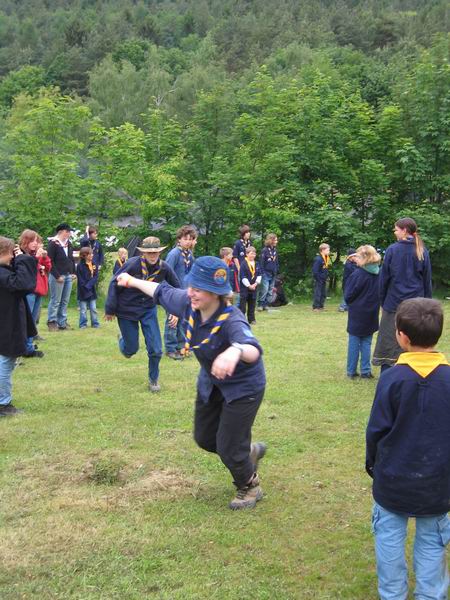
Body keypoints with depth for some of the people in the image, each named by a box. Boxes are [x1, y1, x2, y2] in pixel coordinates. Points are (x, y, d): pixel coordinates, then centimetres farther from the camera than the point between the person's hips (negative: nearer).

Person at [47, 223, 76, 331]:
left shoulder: (68, 243, 13)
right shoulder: (53, 243, -9)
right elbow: (50, 261, -13)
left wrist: (73, 273, 10)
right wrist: (57, 276, -17)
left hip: (68, 276, 7)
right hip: (58, 276, -7)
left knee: (65, 301, 8)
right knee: (55, 300, -2)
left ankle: (62, 323, 14)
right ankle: (52, 322, 5)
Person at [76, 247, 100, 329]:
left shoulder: (94, 265, 5)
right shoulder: (80, 266, -10)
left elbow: (95, 277, -2)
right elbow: (80, 280, -12)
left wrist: (89, 286, -15)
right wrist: (85, 288, -15)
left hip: (92, 290, 4)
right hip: (83, 291, -4)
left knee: (93, 309, 8)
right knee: (83, 309, 3)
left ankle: (95, 323, 16)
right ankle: (83, 324, 11)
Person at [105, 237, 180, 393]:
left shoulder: (164, 268, -13)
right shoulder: (132, 264, -23)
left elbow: (176, 288, 2)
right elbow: (114, 284, -14)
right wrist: (110, 309, -10)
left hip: (149, 310, 2)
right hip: (127, 310, -2)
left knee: (155, 349, -3)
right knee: (131, 349, 7)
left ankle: (154, 379, 21)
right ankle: (123, 340, 44)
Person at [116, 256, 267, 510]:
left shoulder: (231, 321, -38)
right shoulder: (189, 304, -18)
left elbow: (254, 349, -59)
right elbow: (163, 291, 3)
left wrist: (236, 350, -82)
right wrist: (133, 281, 18)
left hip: (244, 387, -7)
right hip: (211, 383, 8)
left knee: (228, 449, -1)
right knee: (204, 438, 19)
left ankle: (250, 486, 32)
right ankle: (250, 451, 48)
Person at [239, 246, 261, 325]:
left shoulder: (256, 264, 8)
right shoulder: (243, 264, -10)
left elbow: (259, 275, 8)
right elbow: (243, 277, -13)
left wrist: (256, 284, -7)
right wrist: (249, 285, -13)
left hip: (254, 287, 5)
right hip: (244, 287, -5)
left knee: (252, 303, 10)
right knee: (243, 303, -4)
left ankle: (251, 319, 18)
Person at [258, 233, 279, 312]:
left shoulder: (275, 250, 10)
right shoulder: (265, 250, -9)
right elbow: (261, 262, -11)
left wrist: (277, 271, 9)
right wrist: (262, 273, -14)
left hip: (273, 274, 7)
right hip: (266, 274, -7)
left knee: (270, 290, 8)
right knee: (264, 289, -9)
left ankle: (266, 305, 15)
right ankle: (260, 304, 0)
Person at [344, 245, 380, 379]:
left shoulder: (357, 275, -19)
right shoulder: (378, 274, -2)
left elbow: (348, 295, -11)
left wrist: (350, 304, 9)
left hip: (357, 314, -5)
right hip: (371, 314, 5)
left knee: (354, 342, 6)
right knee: (366, 343, 13)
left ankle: (351, 371, 13)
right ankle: (366, 371, 14)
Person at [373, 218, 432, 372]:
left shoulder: (392, 249, -7)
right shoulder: (423, 252, 1)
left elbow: (384, 278, -4)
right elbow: (427, 280, 5)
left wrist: (382, 300, 6)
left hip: (394, 301, -2)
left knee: (390, 342, 6)